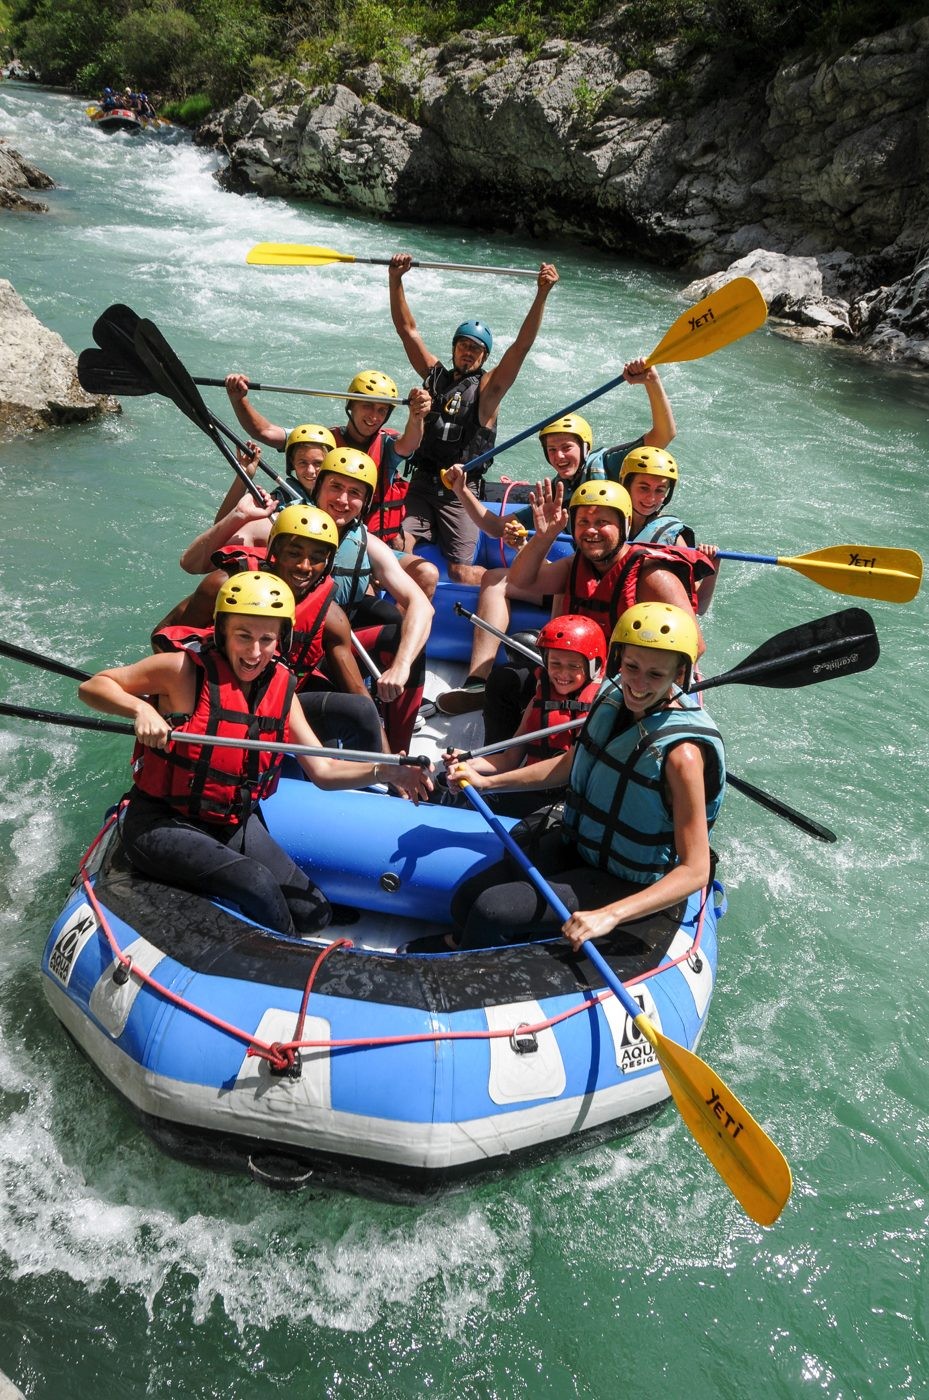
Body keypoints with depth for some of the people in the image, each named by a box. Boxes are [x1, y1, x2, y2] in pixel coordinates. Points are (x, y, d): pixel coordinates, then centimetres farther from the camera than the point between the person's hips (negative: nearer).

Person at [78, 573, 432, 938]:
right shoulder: (185, 669, -15)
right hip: (161, 824, -6)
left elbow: (322, 770, 0)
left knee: (314, 914, 2)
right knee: (258, 884, -27)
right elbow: (91, 687, -11)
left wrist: (383, 771, -17)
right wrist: (140, 708, -31)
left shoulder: (280, 689, 0)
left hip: (235, 824, 6)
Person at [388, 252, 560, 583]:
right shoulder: (435, 374, 11)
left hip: (459, 492, -3)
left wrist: (542, 294, -20)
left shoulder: (488, 387, 2)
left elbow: (522, 345, -10)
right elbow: (406, 328, 7)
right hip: (421, 484, 3)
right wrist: (395, 279, -4)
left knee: (461, 574, -6)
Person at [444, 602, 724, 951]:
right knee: (465, 901, 1)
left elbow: (694, 872, -27)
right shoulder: (613, 694, -7)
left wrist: (609, 915, -36)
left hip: (624, 885, -7)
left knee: (490, 911, -17)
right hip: (575, 844, 7)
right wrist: (488, 782, 14)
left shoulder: (681, 752, -29)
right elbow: (572, 764, 13)